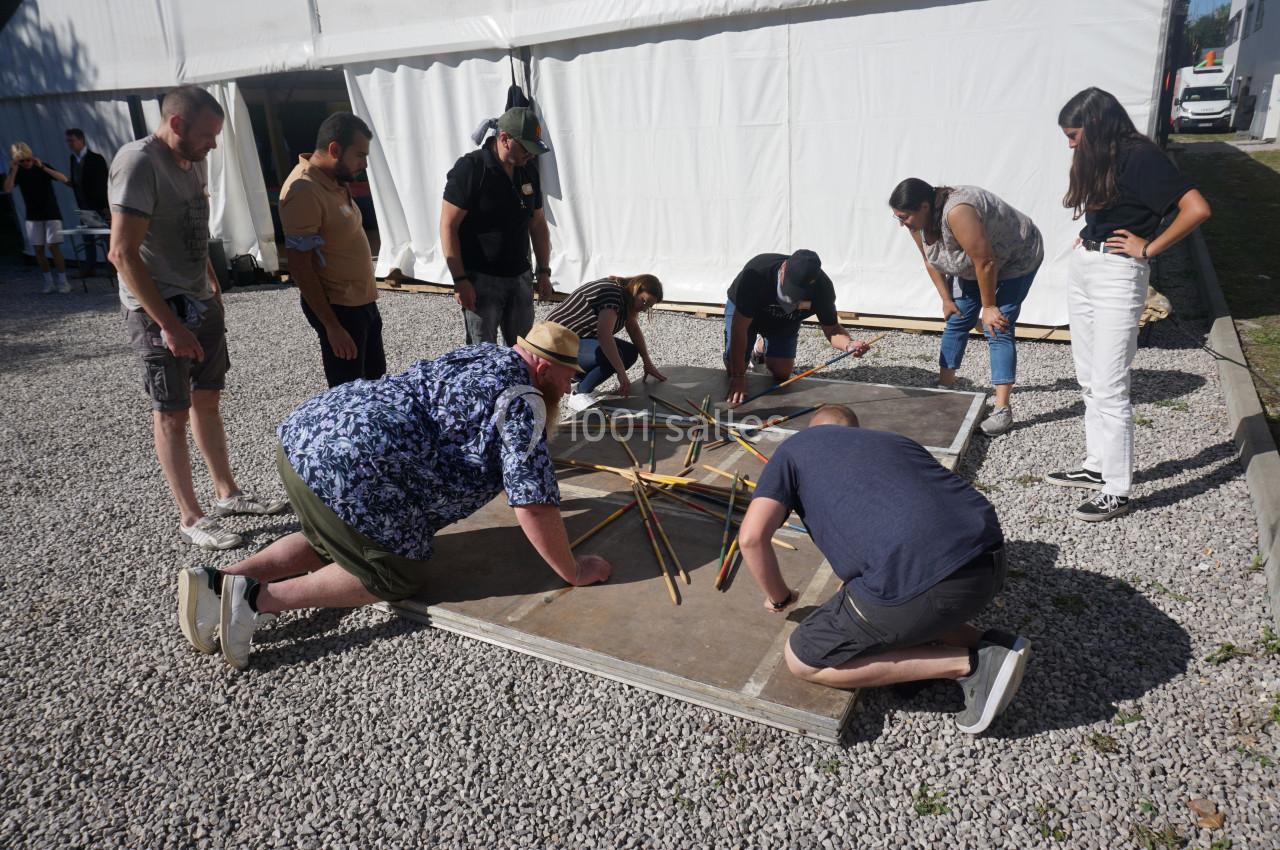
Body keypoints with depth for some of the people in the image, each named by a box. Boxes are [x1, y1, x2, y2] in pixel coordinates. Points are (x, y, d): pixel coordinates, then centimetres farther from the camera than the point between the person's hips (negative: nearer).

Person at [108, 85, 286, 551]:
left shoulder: (194, 160, 7)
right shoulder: (138, 163, -18)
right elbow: (122, 253, -23)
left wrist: (212, 286, 13)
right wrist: (168, 324, -24)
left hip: (202, 302, 8)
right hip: (158, 311, -8)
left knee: (207, 401, 16)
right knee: (173, 415, 2)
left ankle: (227, 493, 30)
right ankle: (191, 518, 12)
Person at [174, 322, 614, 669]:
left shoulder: (486, 357, 21)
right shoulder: (522, 399, -7)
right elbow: (533, 505, -13)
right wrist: (573, 571, 1)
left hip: (305, 432, 10)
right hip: (346, 468, -10)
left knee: (330, 543, 30)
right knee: (398, 575, 7)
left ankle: (218, 581, 13)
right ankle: (257, 596, -5)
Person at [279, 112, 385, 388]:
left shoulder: (333, 180, 6)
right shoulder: (303, 192, -22)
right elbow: (300, 268, -23)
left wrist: (366, 298, 19)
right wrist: (332, 326, -22)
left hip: (362, 300, 9)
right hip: (338, 307, -9)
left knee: (376, 379, 20)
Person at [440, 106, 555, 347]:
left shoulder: (528, 171, 8)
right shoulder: (470, 169, -12)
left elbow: (538, 223, 16)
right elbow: (448, 226, -14)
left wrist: (543, 272, 11)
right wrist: (460, 280, -18)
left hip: (520, 278, 6)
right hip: (480, 279, -6)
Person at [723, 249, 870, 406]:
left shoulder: (823, 288, -32)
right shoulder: (757, 273, -42)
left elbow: (832, 329, -22)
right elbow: (739, 326, -38)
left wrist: (849, 345, -47)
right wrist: (738, 376, -38)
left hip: (784, 322, 2)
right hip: (743, 311, -2)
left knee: (782, 373, -11)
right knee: (733, 368, -11)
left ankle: (764, 347, 22)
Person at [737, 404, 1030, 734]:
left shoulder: (795, 447, 17)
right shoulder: (898, 440, 31)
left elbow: (752, 537, 4)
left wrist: (779, 597, 23)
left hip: (920, 582, -7)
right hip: (989, 561, 8)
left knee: (802, 660, 12)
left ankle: (966, 664, 6)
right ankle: (986, 645, 14)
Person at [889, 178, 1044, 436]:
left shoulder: (957, 212, -38)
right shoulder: (919, 221, -13)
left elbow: (986, 262, -34)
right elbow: (931, 260, 2)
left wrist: (988, 307, -26)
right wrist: (946, 299, 2)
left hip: (1015, 258, -8)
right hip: (976, 263, 8)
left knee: (997, 328, -15)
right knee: (956, 320, 7)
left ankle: (1002, 409, -16)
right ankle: (945, 386, 21)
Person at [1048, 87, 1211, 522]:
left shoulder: (1140, 156, -13)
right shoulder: (1099, 159, 11)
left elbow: (1197, 208, -21)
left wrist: (1149, 249, -12)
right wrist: (1085, 239, 7)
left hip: (1117, 276, -9)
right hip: (1081, 269, 9)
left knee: (1109, 388, -6)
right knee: (1089, 382, 14)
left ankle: (1117, 491, 2)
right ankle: (1096, 466, 26)